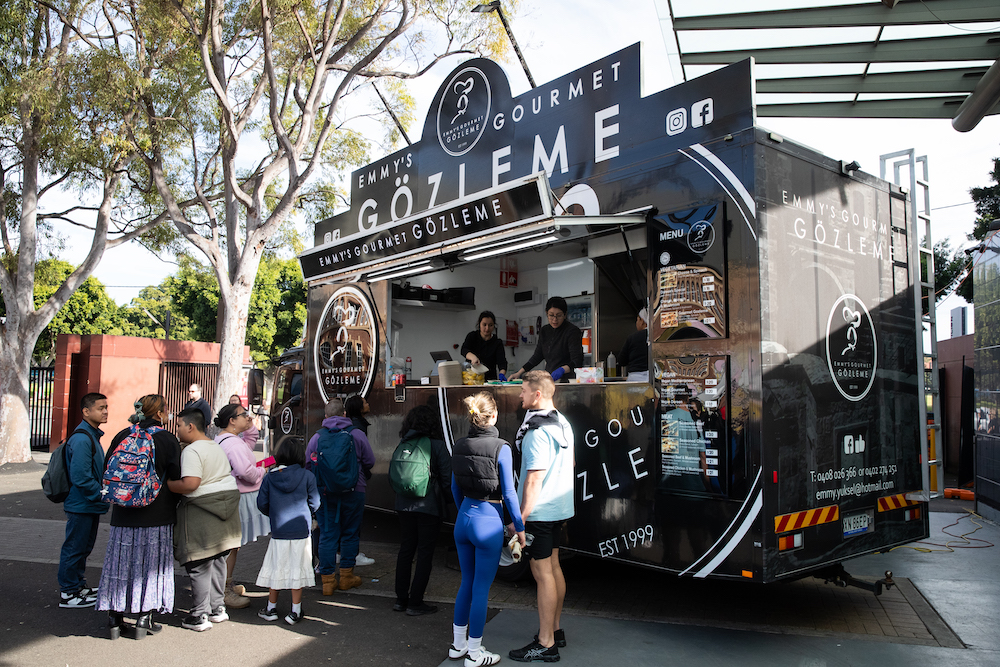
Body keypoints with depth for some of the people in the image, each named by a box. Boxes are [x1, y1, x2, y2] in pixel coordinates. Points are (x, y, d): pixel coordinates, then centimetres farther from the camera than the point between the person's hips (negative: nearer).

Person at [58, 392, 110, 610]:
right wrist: (102, 495, -20)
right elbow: (80, 476, -26)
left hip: (90, 505, 10)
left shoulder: (92, 435, 12)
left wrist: (103, 492, 12)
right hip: (81, 504, -10)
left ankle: (79, 585, 32)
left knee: (83, 547, 20)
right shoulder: (81, 439, -21)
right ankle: (68, 594, 11)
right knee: (74, 548, 1)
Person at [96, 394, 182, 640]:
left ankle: (115, 617, 16)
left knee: (121, 562, 11)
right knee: (150, 563, 6)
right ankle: (145, 617, 9)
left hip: (124, 514, 3)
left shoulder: (122, 436, 2)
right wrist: (170, 505, 7)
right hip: (157, 515, -3)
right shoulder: (168, 440, -7)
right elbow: (175, 479, -10)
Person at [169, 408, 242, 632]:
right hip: (226, 503, 9)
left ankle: (200, 617, 7)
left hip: (202, 510, -9)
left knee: (199, 565, 1)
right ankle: (218, 608, 24)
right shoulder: (216, 446, 15)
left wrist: (165, 485, -10)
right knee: (218, 560, 17)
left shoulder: (192, 450, -14)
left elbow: (190, 484, -24)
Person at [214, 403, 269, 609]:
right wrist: (262, 472, -11)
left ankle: (227, 586, 30)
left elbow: (250, 445, 27)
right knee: (232, 545, -4)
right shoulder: (232, 443, -21)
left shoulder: (221, 439, 14)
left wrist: (249, 426, 14)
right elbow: (246, 471, -29)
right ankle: (224, 592, 4)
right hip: (238, 499, -11)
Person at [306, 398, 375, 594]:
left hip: (325, 492, 1)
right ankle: (346, 576, 19)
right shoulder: (357, 435, -4)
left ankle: (328, 579, 9)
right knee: (349, 534, 12)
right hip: (353, 492, -1)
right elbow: (369, 462, 0)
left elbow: (308, 464, 4)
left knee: (327, 535, 7)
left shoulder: (317, 437, -2)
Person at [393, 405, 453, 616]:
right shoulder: (437, 445, -9)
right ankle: (415, 603, 6)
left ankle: (401, 599, 21)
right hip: (429, 506, -5)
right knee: (425, 553, 3)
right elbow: (447, 478, -7)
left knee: (405, 550, 15)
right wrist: (446, 501, 8)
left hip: (404, 506, 5)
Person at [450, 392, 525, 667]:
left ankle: (458, 644, 30)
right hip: (489, 522, -6)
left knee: (467, 583, 20)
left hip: (464, 520, 6)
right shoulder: (501, 448, -16)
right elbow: (508, 493, -12)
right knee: (481, 589, 6)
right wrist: (519, 527, -2)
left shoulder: (459, 446, 1)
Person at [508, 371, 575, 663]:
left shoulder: (537, 432, -21)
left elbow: (534, 479, -24)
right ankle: (555, 630, 29)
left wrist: (521, 518, -21)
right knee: (553, 566, 17)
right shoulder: (563, 423, 9)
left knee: (542, 573, -3)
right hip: (559, 508, 10)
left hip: (539, 512, -10)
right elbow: (570, 465, 18)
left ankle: (545, 644, 5)